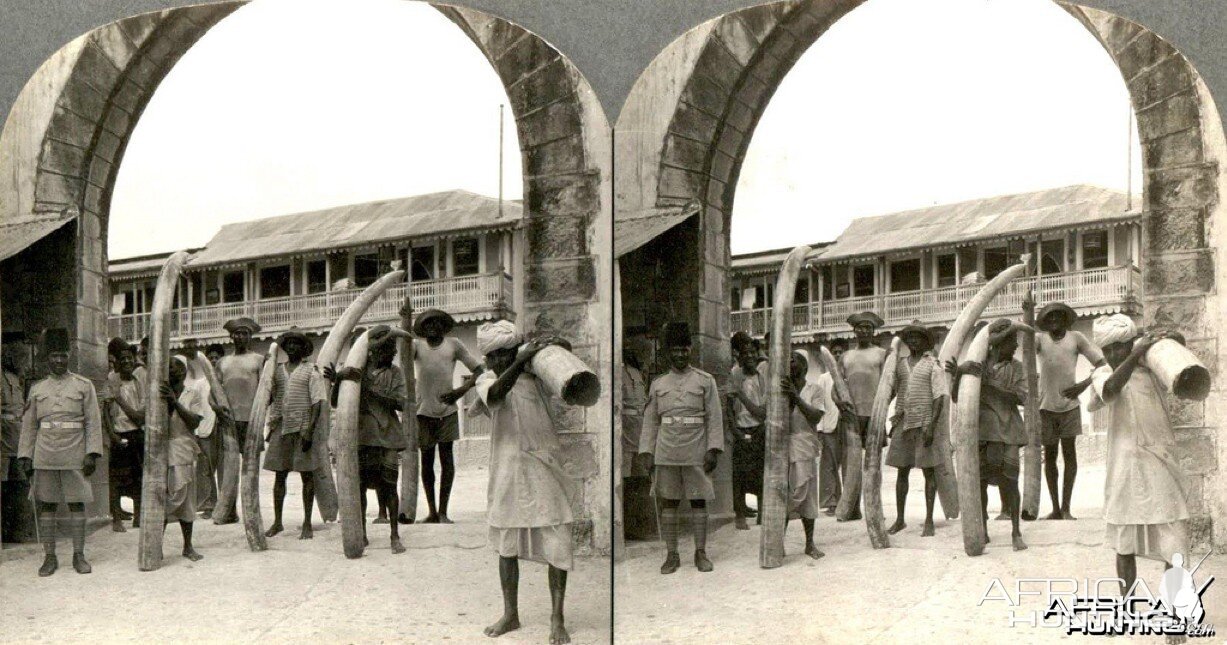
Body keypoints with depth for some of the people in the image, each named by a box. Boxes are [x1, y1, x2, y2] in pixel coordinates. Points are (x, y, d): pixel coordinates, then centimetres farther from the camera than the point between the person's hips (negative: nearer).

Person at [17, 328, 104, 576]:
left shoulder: (84, 386, 3)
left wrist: (92, 454, -9)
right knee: (45, 505, 2)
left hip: (75, 456, -2)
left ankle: (79, 556, 7)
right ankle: (49, 557, 8)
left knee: (77, 503, 1)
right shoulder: (37, 389, 9)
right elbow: (28, 425, 10)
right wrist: (25, 457, 3)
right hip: (44, 457, 2)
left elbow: (93, 422, -1)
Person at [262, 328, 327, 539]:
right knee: (279, 475, 7)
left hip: (303, 429, -5)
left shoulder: (311, 371, -1)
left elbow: (318, 402, -7)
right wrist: (271, 426, 9)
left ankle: (307, 524, 4)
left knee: (307, 475, 0)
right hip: (281, 428, 5)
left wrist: (310, 430, -16)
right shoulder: (278, 370, 14)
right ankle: (277, 522, 15)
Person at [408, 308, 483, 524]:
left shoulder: (453, 344, 4)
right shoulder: (417, 345, 4)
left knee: (446, 458, -3)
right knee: (426, 459, 5)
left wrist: (462, 390, -12)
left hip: (447, 409, 0)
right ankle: (432, 511, 12)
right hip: (423, 410, 0)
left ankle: (443, 511, 0)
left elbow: (478, 369, 4)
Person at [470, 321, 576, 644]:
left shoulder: (537, 375, 2)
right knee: (507, 545, 12)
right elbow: (495, 395, -24)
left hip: (545, 469, -1)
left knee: (557, 546, -3)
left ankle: (557, 619, 5)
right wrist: (522, 360, -32)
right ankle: (510, 614, 26)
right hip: (508, 471, 1)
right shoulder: (486, 381, -1)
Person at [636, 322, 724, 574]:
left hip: (696, 454, -2)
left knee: (699, 501, 2)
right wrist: (646, 452, 2)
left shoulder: (705, 381, 3)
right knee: (668, 502, 3)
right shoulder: (658, 384, 9)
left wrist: (713, 450, -9)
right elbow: (650, 421, 10)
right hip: (666, 453, 2)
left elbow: (714, 418, -1)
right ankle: (672, 555, 8)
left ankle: (701, 553, 10)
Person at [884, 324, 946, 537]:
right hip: (904, 423, 5)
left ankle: (929, 521, 3)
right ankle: (900, 519, 14)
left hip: (925, 423, -4)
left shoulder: (931, 365, -2)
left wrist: (932, 425, -15)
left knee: (929, 471, 0)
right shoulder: (900, 364, 12)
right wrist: (895, 420, 10)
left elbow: (939, 397, -7)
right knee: (902, 471, 6)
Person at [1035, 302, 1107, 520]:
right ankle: (1055, 508, 11)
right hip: (1046, 405, 1)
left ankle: (1066, 507, 0)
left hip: (1069, 404, -1)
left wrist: (1084, 384, -16)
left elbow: (1101, 362, -1)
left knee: (1069, 451, -4)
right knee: (1049, 454, 4)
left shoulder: (1076, 338, 1)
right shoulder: (1040, 339, 3)